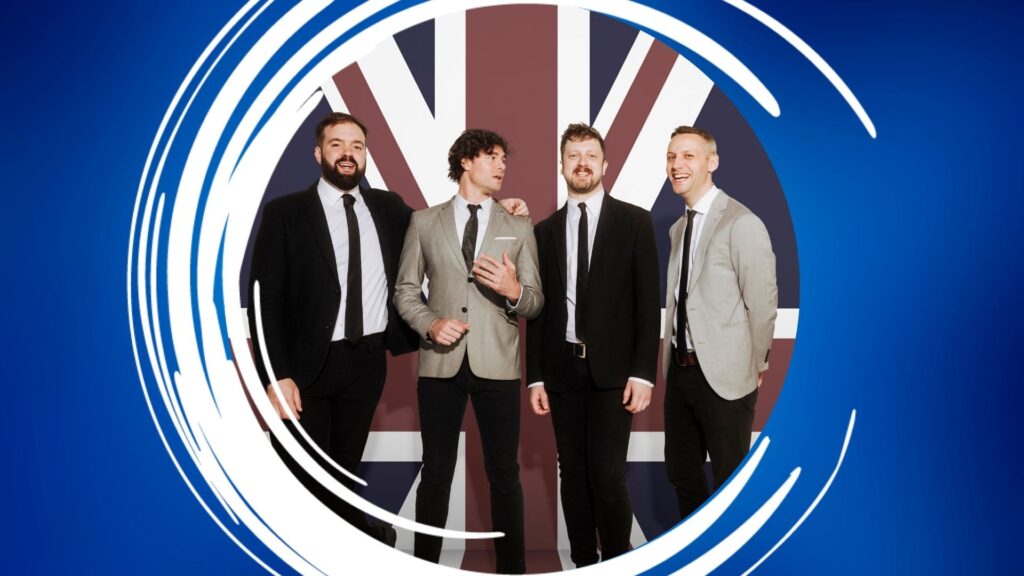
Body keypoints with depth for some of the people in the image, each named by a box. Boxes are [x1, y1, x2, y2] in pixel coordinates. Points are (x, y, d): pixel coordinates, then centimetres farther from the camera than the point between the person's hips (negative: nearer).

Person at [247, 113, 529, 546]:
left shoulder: (388, 207, 7)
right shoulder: (285, 213, -4)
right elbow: (265, 299, -8)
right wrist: (277, 375, -15)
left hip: (368, 361, 3)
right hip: (307, 364, -2)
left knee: (344, 466, 15)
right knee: (301, 476, 6)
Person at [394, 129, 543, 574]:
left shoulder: (519, 228, 9)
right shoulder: (424, 222, 8)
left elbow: (535, 302, 6)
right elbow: (405, 290, 7)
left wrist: (514, 292, -17)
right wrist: (430, 323, -11)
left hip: (497, 365, 0)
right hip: (441, 363, 0)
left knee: (504, 474, 6)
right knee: (436, 473, 9)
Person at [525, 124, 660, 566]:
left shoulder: (634, 221, 2)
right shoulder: (545, 230, 10)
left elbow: (648, 301, -3)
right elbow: (538, 308, 10)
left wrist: (643, 372, -10)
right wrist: (535, 376, 5)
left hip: (612, 369, -3)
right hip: (562, 369, 3)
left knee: (608, 476, -8)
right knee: (573, 474, 8)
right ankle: (582, 562, 21)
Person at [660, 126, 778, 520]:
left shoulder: (742, 224, -15)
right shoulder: (678, 227, 10)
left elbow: (762, 304, -13)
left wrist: (754, 368, -5)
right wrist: (673, 358, 8)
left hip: (724, 376, -8)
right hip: (680, 370, 8)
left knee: (731, 482, 9)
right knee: (681, 472, 19)